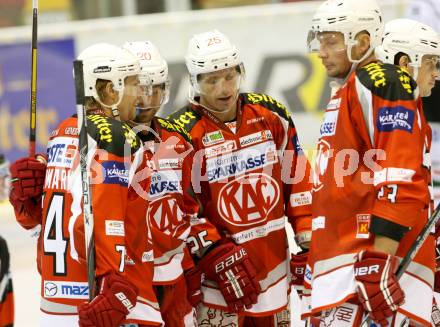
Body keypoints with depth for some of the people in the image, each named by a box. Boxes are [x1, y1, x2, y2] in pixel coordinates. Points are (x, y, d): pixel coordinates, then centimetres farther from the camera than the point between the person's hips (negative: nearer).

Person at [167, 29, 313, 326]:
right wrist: (217, 255, -18)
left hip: (273, 258, 5)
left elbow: (297, 179, 10)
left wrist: (308, 239, 7)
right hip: (218, 269, -5)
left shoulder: (271, 114, 2)